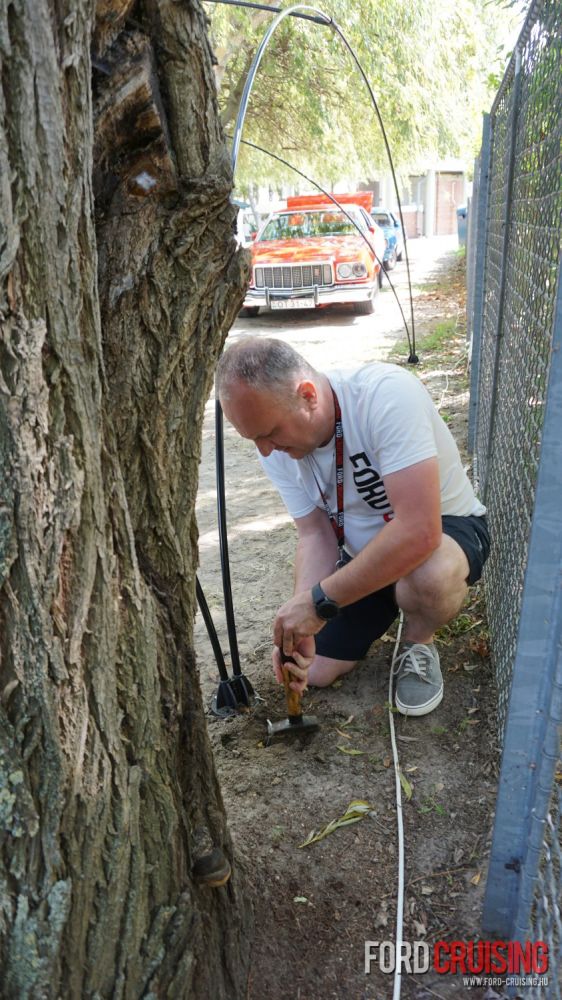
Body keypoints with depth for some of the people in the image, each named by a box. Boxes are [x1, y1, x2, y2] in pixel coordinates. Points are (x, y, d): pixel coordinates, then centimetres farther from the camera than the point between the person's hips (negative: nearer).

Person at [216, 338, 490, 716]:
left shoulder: (388, 394, -35)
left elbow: (419, 531, -41)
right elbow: (315, 536, -11)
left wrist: (320, 601, -36)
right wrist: (299, 624, -27)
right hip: (362, 554, 6)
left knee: (427, 578, -40)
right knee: (314, 670, 1)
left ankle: (419, 643, -4)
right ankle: (390, 607, 26)